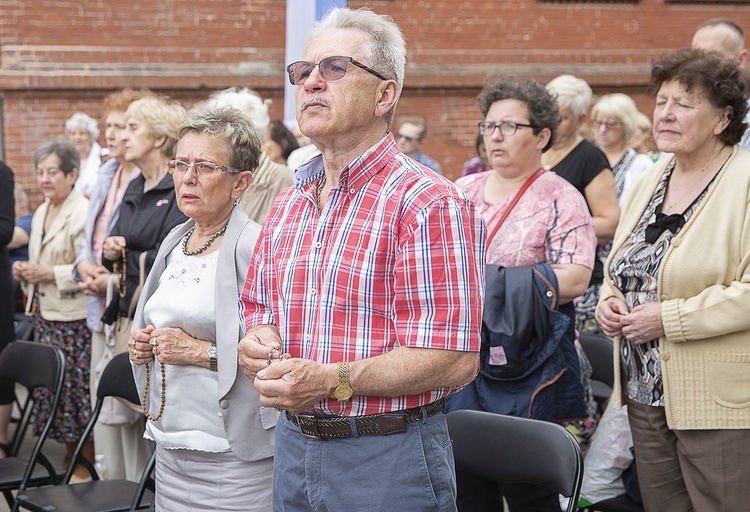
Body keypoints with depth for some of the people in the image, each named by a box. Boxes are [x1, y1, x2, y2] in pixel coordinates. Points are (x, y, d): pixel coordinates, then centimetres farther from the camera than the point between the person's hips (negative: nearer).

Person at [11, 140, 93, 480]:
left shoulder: (83, 213, -12)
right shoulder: (40, 213, 16)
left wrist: (49, 274, -21)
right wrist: (25, 272, 7)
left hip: (74, 318, -8)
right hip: (45, 315, 8)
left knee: (77, 388, -5)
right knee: (51, 387, 10)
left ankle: (86, 466, 6)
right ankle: (68, 460, 21)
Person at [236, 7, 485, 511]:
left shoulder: (429, 204, -14)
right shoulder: (288, 203, 11)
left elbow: (454, 358, -20)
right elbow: (260, 306, 21)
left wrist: (332, 381, -27)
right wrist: (257, 342, -2)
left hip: (387, 459, -7)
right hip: (293, 445, 7)